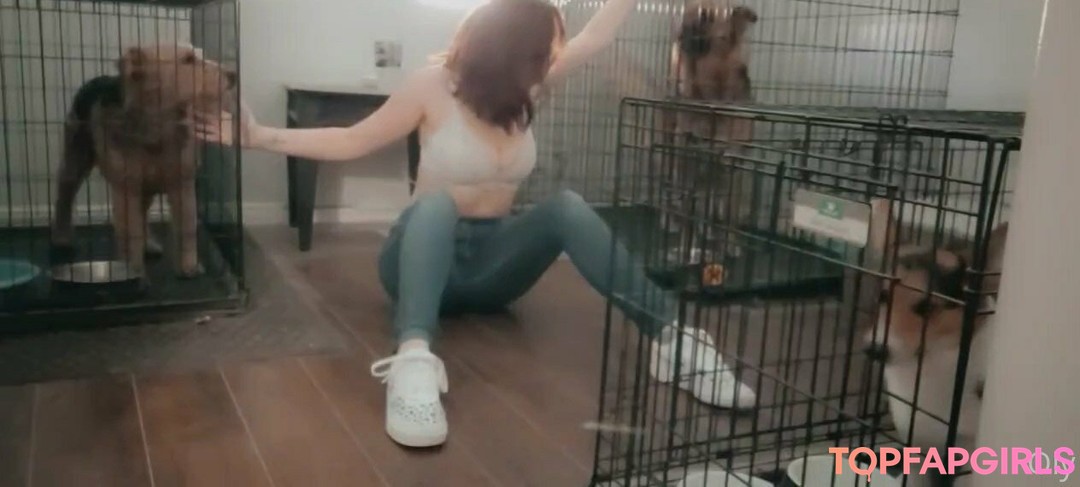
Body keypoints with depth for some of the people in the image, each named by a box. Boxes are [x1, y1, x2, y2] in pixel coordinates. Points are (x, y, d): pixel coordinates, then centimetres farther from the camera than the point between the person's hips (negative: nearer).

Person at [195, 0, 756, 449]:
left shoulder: (526, 83, -2)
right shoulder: (433, 86, -13)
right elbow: (351, 142, -6)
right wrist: (261, 137, -12)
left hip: (494, 258, 3)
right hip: (427, 254, -3)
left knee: (566, 207, -27)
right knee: (436, 204, -38)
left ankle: (672, 337, -37)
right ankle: (413, 363, -61)